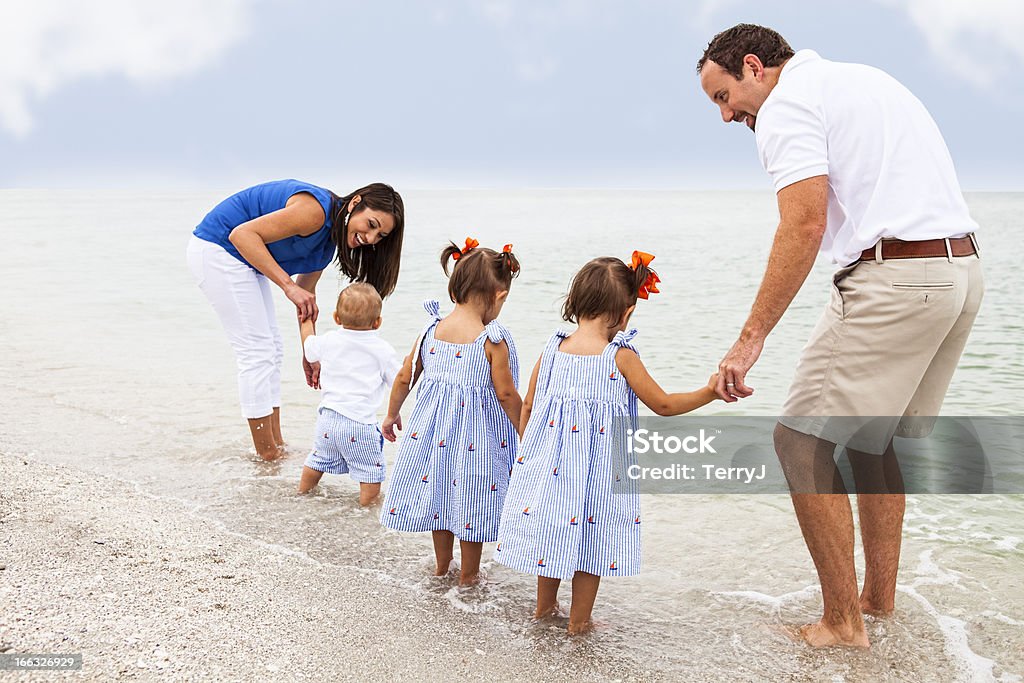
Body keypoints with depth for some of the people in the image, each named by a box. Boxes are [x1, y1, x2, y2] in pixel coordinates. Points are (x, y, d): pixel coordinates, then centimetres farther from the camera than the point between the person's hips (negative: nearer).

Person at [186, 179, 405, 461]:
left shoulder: (329, 240, 4)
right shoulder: (315, 210, -26)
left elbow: (305, 294, 12)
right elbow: (242, 233, -28)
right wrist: (288, 285, -31)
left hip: (243, 258, 10)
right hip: (217, 249, -10)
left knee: (271, 350, 11)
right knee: (257, 351, -9)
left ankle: (276, 445, 19)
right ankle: (267, 454, -1)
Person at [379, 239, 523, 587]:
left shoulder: (432, 330, -3)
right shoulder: (493, 340, -17)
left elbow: (405, 377, 5)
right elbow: (506, 394, -14)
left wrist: (392, 416, 20)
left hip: (433, 425, 5)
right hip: (477, 432, -4)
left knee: (439, 493, 21)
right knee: (472, 502, 11)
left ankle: (442, 566, 38)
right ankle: (469, 574, 26)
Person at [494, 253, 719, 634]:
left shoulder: (552, 350, -2)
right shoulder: (620, 356, -14)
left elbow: (527, 407, 6)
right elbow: (664, 405, -6)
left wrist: (528, 449, 20)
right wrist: (710, 392, 4)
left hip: (549, 461, 4)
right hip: (600, 470, -4)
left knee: (551, 529, 20)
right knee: (591, 539, 11)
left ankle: (544, 606, 35)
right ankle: (579, 621, 21)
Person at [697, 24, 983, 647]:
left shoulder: (786, 105, -5)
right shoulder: (866, 78, 24)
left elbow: (805, 224, -19)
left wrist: (752, 337, -20)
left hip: (892, 279, -10)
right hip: (964, 267, 10)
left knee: (803, 439, -2)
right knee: (876, 435, 21)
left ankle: (844, 622, 1)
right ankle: (879, 596, 29)